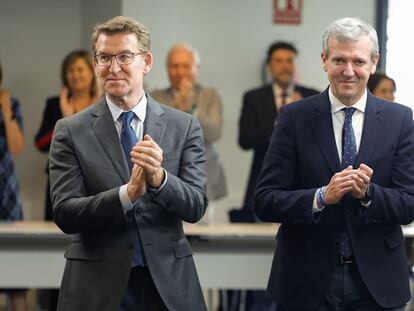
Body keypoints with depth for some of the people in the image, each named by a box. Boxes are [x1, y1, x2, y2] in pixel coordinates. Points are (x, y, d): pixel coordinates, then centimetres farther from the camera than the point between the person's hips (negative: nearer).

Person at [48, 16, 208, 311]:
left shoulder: (184, 127, 1)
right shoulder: (71, 131, -2)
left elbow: (196, 207, -5)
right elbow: (64, 213, -9)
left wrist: (159, 178, -24)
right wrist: (128, 193, -24)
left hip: (169, 282, 1)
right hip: (98, 286, -1)